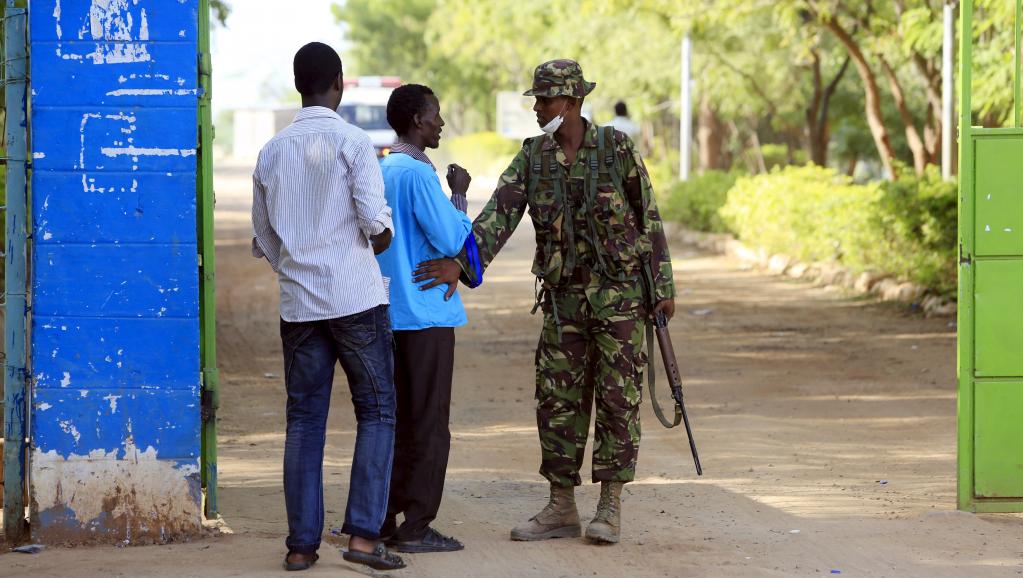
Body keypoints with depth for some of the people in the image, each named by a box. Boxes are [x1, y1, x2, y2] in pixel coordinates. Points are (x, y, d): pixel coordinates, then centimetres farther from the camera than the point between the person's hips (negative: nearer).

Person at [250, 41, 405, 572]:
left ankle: (302, 544, 4)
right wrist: (381, 242, 9)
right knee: (376, 412, 3)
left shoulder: (272, 152, 9)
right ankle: (364, 533, -7)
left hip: (298, 303, 4)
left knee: (304, 419, 7)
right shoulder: (352, 143, -6)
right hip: (356, 298, -4)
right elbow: (376, 223, -13)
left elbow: (264, 241, 14)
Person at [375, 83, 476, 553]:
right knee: (428, 423, -3)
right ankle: (416, 527, -2)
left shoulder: (380, 172, 12)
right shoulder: (419, 175, -15)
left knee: (396, 420, 12)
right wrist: (459, 195, -5)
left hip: (390, 314, 8)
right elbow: (450, 240, -17)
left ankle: (385, 520, 13)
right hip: (426, 315, -8)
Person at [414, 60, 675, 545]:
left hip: (620, 291, -4)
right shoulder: (532, 157, 1)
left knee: (617, 396, -2)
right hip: (565, 297, 4)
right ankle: (561, 509, 11)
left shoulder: (616, 148, -7)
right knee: (557, 399, 3)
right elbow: (499, 215, -11)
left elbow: (648, 218, -2)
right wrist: (460, 263, -27)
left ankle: (610, 507, 6)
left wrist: (663, 287, -3)